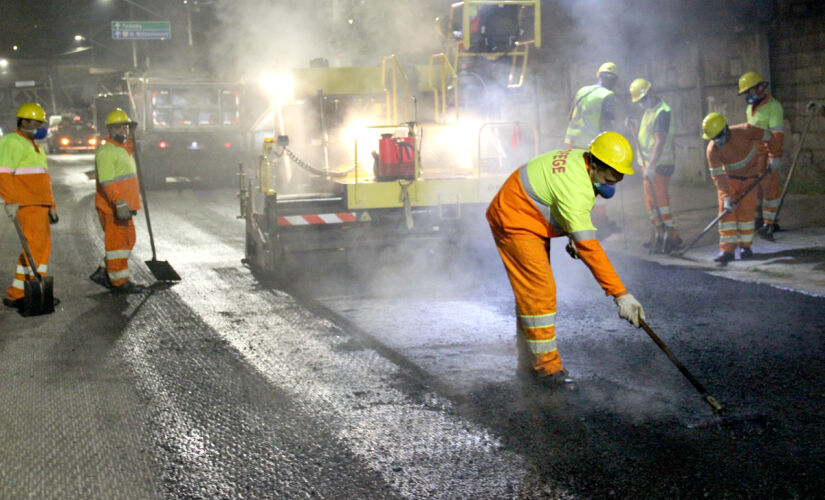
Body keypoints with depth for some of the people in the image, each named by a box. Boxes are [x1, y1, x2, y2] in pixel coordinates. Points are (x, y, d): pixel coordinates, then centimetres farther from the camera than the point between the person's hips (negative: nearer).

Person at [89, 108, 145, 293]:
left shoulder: (125, 149, 19)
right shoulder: (106, 151, -13)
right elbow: (107, 182, -23)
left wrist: (132, 203, 25)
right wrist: (120, 204, -30)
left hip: (124, 205, 10)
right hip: (111, 207, -10)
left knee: (128, 240, 14)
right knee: (117, 241, -5)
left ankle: (103, 273, 22)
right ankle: (120, 282, 1)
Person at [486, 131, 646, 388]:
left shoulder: (581, 159, -5)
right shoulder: (575, 189, -33)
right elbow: (589, 248, -37)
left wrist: (573, 236, 4)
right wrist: (620, 294, -38)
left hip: (531, 221, 10)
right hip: (514, 222, -10)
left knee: (533, 291, 15)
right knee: (539, 291, -14)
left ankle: (529, 360, 26)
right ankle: (546, 366, -9)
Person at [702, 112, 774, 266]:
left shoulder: (744, 131, -26)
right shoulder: (712, 149, -22)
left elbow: (768, 136, -11)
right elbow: (717, 175, -21)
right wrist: (726, 197, -28)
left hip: (750, 176, -1)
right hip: (730, 178, 1)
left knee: (746, 209, -7)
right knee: (726, 210, -12)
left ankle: (745, 246, 10)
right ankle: (727, 250, -14)